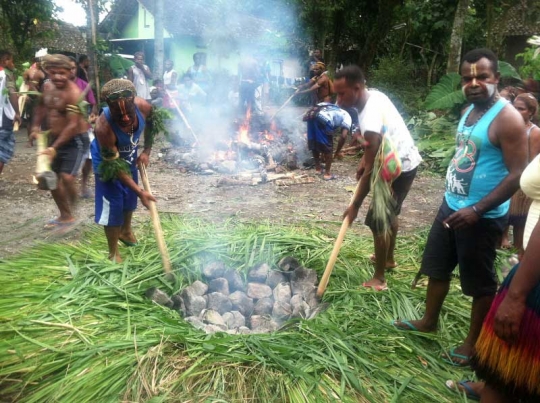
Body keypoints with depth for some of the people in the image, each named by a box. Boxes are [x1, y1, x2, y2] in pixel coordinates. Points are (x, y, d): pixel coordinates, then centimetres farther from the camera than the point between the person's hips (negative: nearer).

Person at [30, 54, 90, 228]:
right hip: (55, 138, 9)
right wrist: (36, 126, 6)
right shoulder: (47, 86, 2)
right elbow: (42, 106, 22)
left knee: (67, 178, -20)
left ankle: (70, 215, 3)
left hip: (76, 140, -9)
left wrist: (54, 148, -31)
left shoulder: (73, 93, -23)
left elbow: (73, 125, -28)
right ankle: (65, 216, 29)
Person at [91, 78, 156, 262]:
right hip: (108, 161, -5)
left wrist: (146, 151, -7)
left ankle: (125, 231, 49)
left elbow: (151, 125, -4)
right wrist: (141, 191, -33)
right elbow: (115, 166, -32)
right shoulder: (104, 127, -42)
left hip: (130, 156, 5)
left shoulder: (143, 107, -32)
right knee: (112, 205, -4)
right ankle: (113, 253, 14)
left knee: (130, 197, 21)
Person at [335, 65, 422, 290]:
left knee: (378, 220, -4)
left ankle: (379, 279, 8)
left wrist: (355, 206, -20)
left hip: (399, 168, -10)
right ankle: (389, 259, 43)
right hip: (405, 160, 10)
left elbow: (370, 170, -28)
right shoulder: (374, 96, -4)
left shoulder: (370, 119, -33)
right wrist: (364, 159, 7)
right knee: (390, 213, 24)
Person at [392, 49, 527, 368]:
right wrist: (454, 202, 18)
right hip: (452, 205, 9)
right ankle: (429, 321, 40)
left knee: (480, 283, 8)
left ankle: (474, 342, 27)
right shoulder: (470, 110, 8)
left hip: (483, 217, -8)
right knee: (438, 267, 20)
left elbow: (517, 175, -21)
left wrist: (477, 210, -26)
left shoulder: (507, 119, -18)